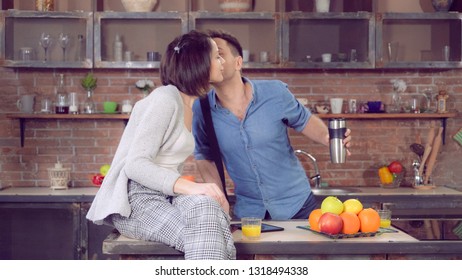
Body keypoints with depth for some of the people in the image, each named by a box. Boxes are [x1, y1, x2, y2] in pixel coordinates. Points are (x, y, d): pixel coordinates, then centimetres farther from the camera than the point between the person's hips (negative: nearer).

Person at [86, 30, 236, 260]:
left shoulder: (188, 105, 18)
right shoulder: (166, 99, -11)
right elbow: (135, 164, -20)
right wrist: (189, 187, -32)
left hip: (164, 196, 8)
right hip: (136, 200, -8)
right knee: (205, 224, -34)